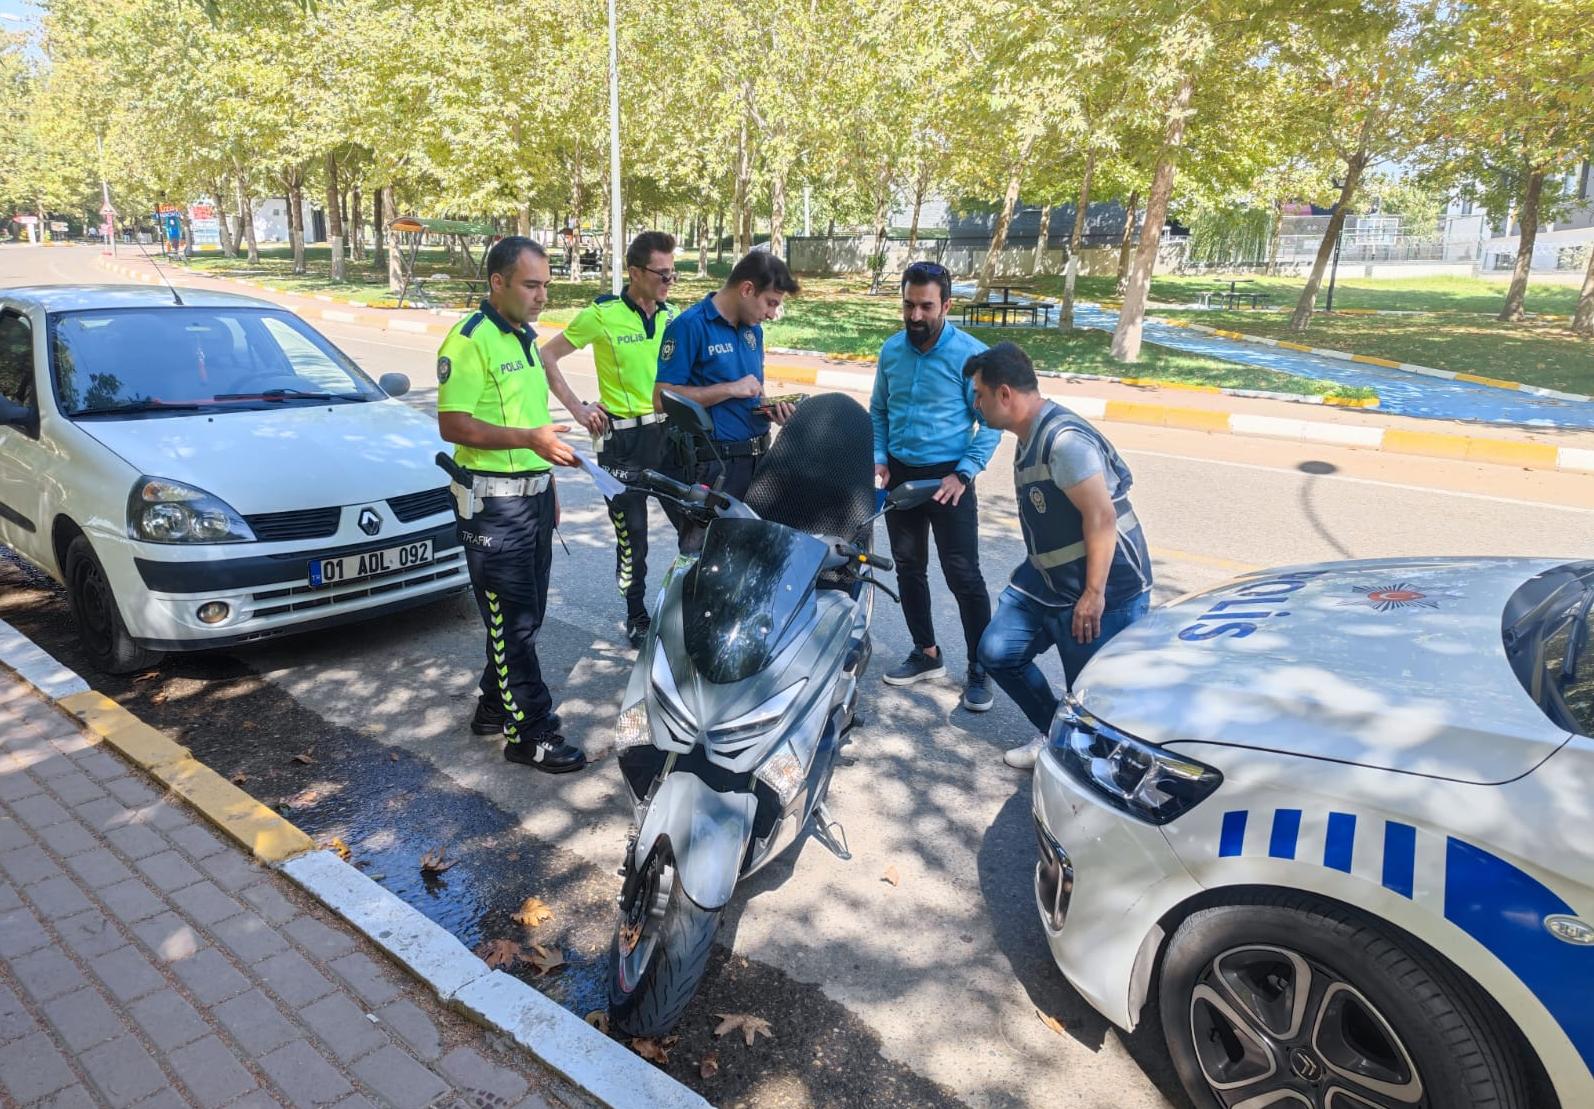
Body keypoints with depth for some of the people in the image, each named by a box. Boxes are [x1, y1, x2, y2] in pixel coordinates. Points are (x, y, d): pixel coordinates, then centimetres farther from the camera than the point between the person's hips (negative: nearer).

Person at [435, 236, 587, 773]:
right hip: (493, 501, -9)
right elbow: (453, 425, -21)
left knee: (523, 617, 15)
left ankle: (494, 708, 29)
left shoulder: (524, 337, 14)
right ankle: (532, 733, 6)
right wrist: (529, 438, -30)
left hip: (533, 492, 9)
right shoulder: (469, 341, -14)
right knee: (512, 622, -2)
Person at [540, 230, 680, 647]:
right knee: (631, 534, 3)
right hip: (623, 438, -5)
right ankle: (636, 616, 20)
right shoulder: (603, 315, -8)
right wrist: (577, 409, -7)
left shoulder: (672, 315, 6)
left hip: (669, 431, 5)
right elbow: (547, 356, -3)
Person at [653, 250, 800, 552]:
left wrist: (770, 406, 2)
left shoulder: (753, 329, 13)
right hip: (711, 467, -7)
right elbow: (662, 398, -16)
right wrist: (731, 389, -18)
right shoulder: (689, 325, -11)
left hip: (756, 459, 7)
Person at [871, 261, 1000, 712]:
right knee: (909, 569, 13)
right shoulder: (892, 349, 4)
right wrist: (879, 459, 0)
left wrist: (964, 473, -17)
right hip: (899, 474, 5)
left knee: (964, 577, -3)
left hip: (947, 477, -5)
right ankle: (926, 653, 29)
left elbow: (991, 422, -9)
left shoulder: (970, 353, -11)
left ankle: (979, 670, 10)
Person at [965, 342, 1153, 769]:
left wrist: (1093, 594, -25)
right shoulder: (1029, 437, 9)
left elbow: (1101, 517, -27)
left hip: (1105, 589, -10)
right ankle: (1055, 733, 26)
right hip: (1049, 578, 10)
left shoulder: (1064, 440, -24)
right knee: (997, 652, 9)